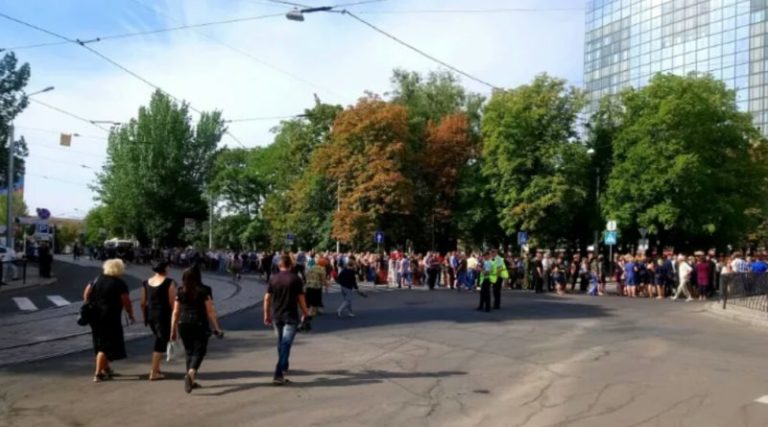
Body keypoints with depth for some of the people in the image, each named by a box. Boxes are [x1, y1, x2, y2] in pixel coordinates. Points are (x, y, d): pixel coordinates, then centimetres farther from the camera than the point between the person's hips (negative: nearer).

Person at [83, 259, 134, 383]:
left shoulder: (97, 280, 8)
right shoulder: (120, 284, -11)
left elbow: (86, 294, 7)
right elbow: (126, 302, -12)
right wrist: (131, 315, 1)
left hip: (95, 316, 7)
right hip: (110, 317, -7)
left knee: (101, 343, 20)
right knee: (106, 346, -1)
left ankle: (106, 368, 32)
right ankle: (98, 374, -3)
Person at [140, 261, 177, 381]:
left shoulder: (146, 283, 7)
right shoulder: (169, 282, -10)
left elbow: (143, 303, 8)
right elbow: (172, 302, -13)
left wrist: (145, 317, 18)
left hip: (150, 314, 7)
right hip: (163, 315, -6)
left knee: (159, 340, 23)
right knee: (161, 342, 1)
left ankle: (155, 368, 26)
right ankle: (154, 373, 0)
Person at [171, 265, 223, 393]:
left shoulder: (180, 292, 5)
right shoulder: (204, 291, -5)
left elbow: (175, 312, 6)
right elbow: (210, 311, -7)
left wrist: (173, 330, 13)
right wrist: (217, 328, -3)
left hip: (183, 325, 4)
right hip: (199, 325, -4)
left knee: (189, 351, 15)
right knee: (199, 351, 2)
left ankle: (191, 381, 20)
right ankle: (190, 373, -22)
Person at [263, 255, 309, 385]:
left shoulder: (273, 279, 2)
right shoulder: (295, 279, -7)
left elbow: (267, 298, 2)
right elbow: (301, 299, -6)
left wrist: (267, 314, 12)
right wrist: (305, 314, 5)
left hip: (276, 316, 4)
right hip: (291, 316, -4)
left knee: (281, 342, 22)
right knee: (285, 345, -5)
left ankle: (284, 366, 39)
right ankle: (278, 375, -14)